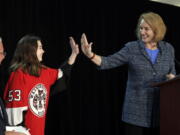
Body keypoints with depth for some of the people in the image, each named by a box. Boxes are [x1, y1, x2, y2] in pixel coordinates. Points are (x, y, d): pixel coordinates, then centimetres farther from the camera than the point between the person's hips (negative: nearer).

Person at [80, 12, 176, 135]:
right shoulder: (131, 48, -3)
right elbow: (109, 62, -11)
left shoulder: (168, 49, 7)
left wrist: (172, 77, -9)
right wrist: (90, 54, -28)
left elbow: (173, 73, 15)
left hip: (161, 109, 3)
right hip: (136, 110, -2)